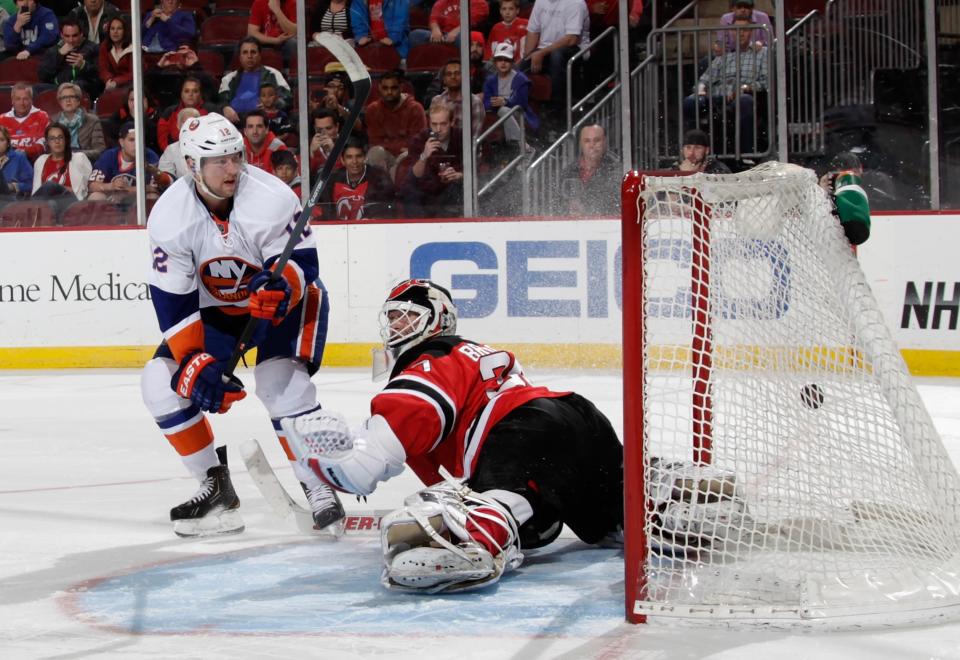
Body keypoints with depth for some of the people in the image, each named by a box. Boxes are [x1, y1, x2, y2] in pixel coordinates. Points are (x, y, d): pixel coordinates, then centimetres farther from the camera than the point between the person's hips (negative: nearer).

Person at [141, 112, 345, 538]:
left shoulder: (271, 198, -28)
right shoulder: (169, 217, -20)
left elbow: (302, 261, -23)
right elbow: (172, 302, -17)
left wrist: (280, 287, -46)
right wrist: (195, 363, -27)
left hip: (284, 300, -4)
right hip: (216, 310, 4)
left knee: (281, 383, -28)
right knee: (163, 383, -11)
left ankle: (317, 487, -11)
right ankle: (215, 487, 3)